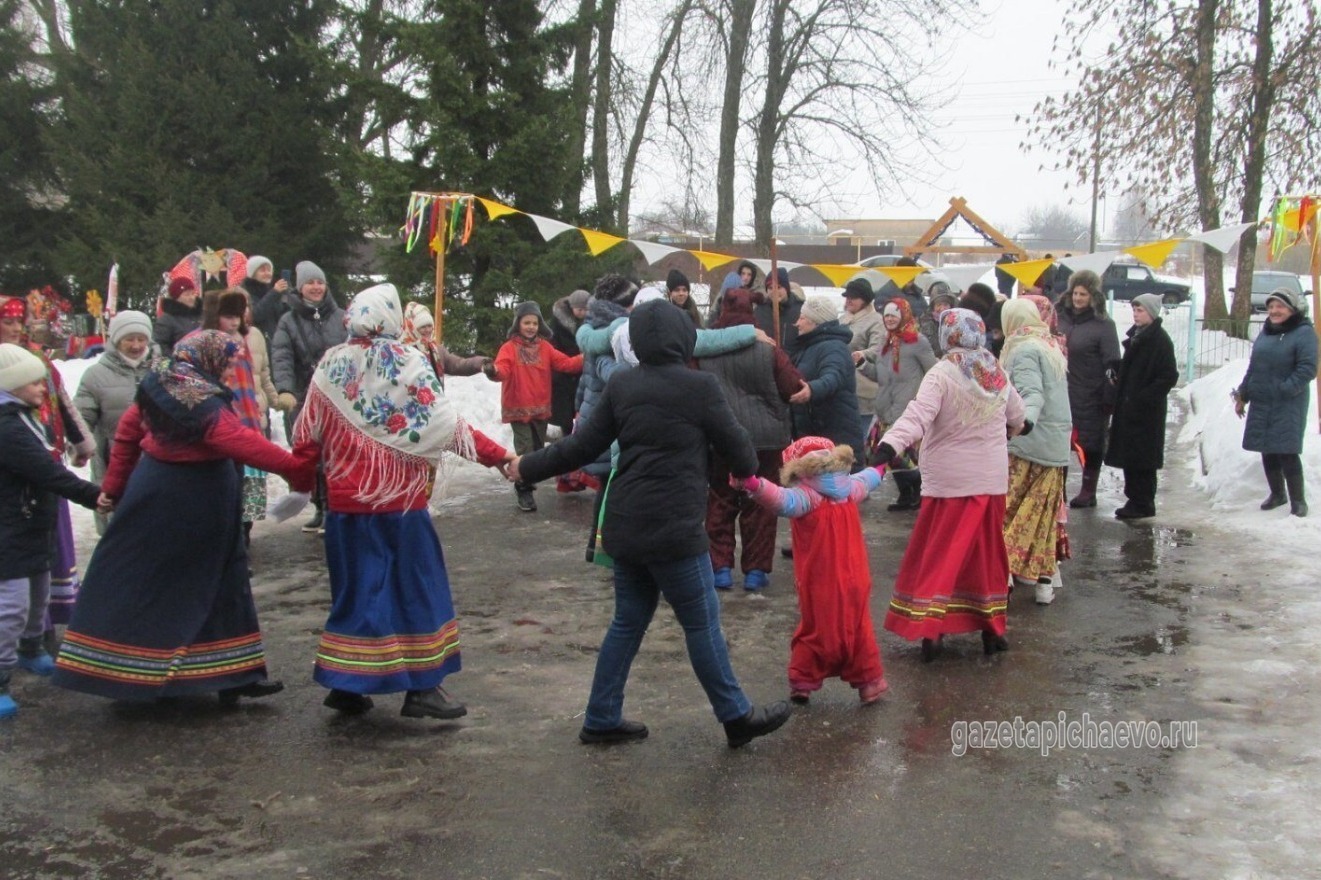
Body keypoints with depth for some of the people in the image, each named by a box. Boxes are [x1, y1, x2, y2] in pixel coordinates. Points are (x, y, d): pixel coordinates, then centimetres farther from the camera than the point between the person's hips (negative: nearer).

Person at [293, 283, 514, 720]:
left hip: (345, 500, 4)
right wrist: (499, 456, -11)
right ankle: (422, 686, 6)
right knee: (416, 586, 6)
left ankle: (346, 683, 15)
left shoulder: (331, 367, 2)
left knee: (356, 588, 13)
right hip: (399, 500, -4)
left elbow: (307, 434, 7)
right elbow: (444, 425, -15)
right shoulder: (406, 363, -9)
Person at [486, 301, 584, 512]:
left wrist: (584, 359, -15)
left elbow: (564, 363, 0)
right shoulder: (509, 348, -8)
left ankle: (526, 484, 33)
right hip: (518, 408, -5)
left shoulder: (545, 347, 5)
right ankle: (524, 491, 5)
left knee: (538, 449, 15)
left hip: (541, 408, 5)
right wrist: (494, 371, -47)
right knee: (525, 451, -7)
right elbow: (503, 369, -24)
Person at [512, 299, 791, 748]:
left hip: (625, 525, 6)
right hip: (673, 528, -6)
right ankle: (737, 716, 17)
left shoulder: (621, 385, 4)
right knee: (702, 623, 5)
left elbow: (583, 445, 5)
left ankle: (602, 719, 22)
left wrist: (528, 467, 19)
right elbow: (735, 444, -1)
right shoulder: (699, 386, -10)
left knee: (630, 619, 17)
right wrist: (749, 469, 22)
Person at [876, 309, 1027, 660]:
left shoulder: (942, 374, -13)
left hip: (950, 483, -5)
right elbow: (1017, 417, 19)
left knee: (939, 554, 2)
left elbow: (919, 415, -29)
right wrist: (1018, 427, 43)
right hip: (992, 481, 5)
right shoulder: (998, 374, 4)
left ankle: (929, 628, -5)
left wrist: (890, 445, -40)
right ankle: (991, 627, 21)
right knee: (987, 553, 15)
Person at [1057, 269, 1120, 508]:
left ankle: (1088, 491, 18)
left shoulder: (1103, 325, -9)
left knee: (1091, 443, 7)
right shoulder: (1060, 316, 5)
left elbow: (1112, 363, -10)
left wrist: (1110, 397, -13)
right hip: (1061, 391, 4)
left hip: (1091, 396, -4)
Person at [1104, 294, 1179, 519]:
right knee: (1128, 455, 10)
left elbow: (1169, 377, -14)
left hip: (1146, 410, -8)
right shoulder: (1135, 336, 13)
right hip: (1128, 407, 8)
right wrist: (1118, 384, 10)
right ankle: (1135, 500, 19)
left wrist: (1143, 397, -18)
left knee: (1141, 458, -4)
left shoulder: (1160, 340, -11)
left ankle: (1143, 504, 3)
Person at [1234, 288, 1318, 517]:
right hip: (1261, 403, 7)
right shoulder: (1265, 333, 15)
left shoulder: (1304, 333, -8)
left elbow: (1307, 369, -15)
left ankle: (1297, 499, 3)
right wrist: (1243, 395, 18)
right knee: (1267, 451, 11)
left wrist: (1284, 390, -21)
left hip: (1288, 405, -7)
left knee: (1287, 452, -8)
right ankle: (1277, 493, 26)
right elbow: (1253, 367, 21)